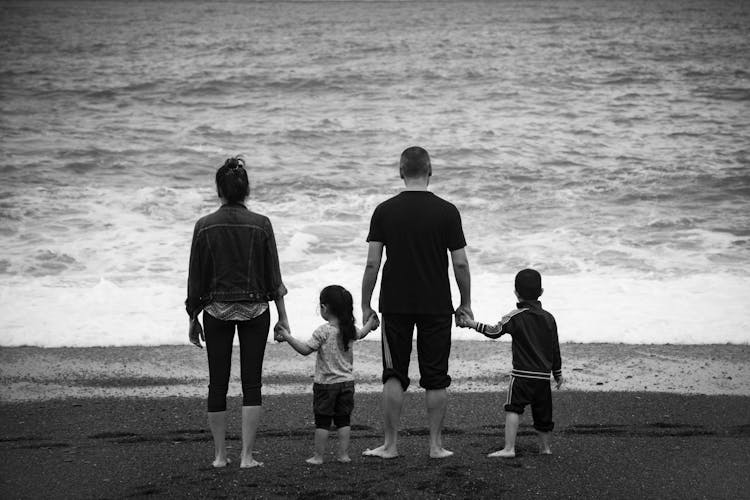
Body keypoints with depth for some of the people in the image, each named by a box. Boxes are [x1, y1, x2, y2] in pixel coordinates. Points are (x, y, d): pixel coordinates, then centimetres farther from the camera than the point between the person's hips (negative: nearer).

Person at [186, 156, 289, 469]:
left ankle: (220, 455, 13)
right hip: (255, 309, 0)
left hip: (216, 310, 0)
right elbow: (274, 275, -2)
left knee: (217, 384, 9)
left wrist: (193, 319, 9)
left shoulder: (205, 226, -4)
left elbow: (196, 277, 0)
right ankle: (247, 455, 0)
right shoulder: (261, 224, -5)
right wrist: (282, 316, 6)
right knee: (251, 383, 4)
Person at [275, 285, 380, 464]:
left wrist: (287, 337, -12)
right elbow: (361, 334, 26)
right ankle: (343, 454, 11)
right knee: (343, 420, 11)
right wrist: (370, 323, 46)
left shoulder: (323, 332, -16)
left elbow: (305, 349, -19)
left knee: (322, 421, 1)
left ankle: (318, 456, 5)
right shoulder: (350, 329, 2)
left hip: (325, 383, -5)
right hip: (347, 381, 5)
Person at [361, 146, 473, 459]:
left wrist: (366, 306, 4)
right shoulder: (446, 211, -4)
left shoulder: (385, 211, -3)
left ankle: (391, 444, 7)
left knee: (394, 375, 7)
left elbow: (372, 263, -4)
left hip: (395, 305, 1)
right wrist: (465, 304, 8)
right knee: (435, 378, 7)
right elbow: (460, 263, -4)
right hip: (437, 305, 0)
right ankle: (436, 445, 9)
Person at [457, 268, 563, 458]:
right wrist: (558, 373, 23)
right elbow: (555, 348, 13)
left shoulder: (515, 317, -6)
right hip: (543, 375, 5)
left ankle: (509, 448, -19)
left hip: (522, 374, -5)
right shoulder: (548, 318, 9)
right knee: (542, 412, 16)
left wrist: (472, 323, -6)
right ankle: (545, 447, 31)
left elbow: (495, 332, -13)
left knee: (513, 409, -9)